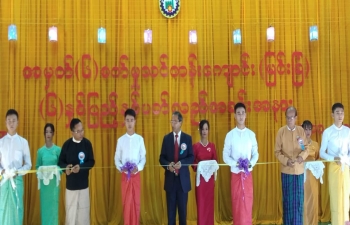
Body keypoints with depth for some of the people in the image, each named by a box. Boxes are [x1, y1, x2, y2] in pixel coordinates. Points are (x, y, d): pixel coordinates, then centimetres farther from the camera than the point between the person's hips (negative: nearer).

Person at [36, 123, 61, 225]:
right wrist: (40, 172, -11)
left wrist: (56, 172, -16)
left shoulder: (58, 149, -1)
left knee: (53, 205, 2)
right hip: (44, 181, 1)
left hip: (54, 181, -1)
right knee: (44, 205, 7)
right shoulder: (40, 151, 3)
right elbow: (37, 166, 7)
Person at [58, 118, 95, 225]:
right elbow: (60, 162, 4)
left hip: (83, 184, 0)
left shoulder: (87, 143, -4)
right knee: (70, 212, 5)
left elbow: (91, 162, -2)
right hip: (70, 184, 0)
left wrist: (80, 167, -18)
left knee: (83, 211, 5)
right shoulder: (67, 144, -3)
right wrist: (66, 167, -17)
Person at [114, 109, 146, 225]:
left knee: (136, 203, 7)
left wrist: (138, 167, -15)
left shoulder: (140, 139, 0)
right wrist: (121, 167, -16)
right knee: (126, 204, 5)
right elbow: (116, 158, 3)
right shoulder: (120, 140, 1)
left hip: (136, 175, 0)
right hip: (125, 176, 0)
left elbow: (143, 157, 2)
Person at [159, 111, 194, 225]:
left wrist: (181, 163, -18)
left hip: (183, 178, -1)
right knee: (171, 207, 7)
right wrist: (168, 165, -15)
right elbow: (162, 157, 5)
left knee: (183, 207, 8)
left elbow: (191, 157, 0)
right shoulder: (166, 138, 5)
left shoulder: (187, 138, 2)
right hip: (170, 177, 1)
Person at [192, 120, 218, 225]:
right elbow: (192, 162, 1)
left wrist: (212, 167, -13)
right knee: (200, 203, 0)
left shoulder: (212, 146, 5)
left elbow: (215, 161, 7)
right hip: (200, 177, -2)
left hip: (210, 178, 2)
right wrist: (197, 167, -18)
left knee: (209, 203, 7)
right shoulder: (195, 146, -2)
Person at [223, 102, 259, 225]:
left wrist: (251, 164, -14)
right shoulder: (230, 135, -2)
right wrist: (236, 164, -17)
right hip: (235, 173, -1)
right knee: (236, 203, 6)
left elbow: (256, 154, 5)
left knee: (248, 203, 6)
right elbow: (225, 156, -2)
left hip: (248, 174, 1)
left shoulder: (251, 134, 3)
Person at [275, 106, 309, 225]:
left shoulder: (301, 130, 2)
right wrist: (286, 161, -18)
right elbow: (277, 151, -2)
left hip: (299, 170, 2)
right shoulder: (281, 131, -3)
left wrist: (302, 156, -16)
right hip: (286, 170, -1)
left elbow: (306, 148, 5)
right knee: (287, 199, 6)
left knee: (299, 199, 7)